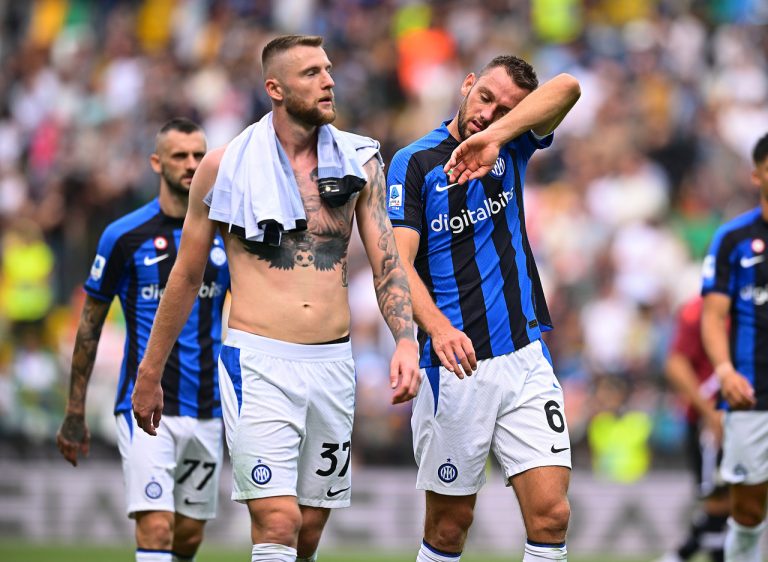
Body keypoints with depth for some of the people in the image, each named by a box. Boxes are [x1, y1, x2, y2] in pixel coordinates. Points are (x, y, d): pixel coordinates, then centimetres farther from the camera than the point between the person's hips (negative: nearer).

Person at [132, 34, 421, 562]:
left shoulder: (359, 160, 6)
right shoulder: (225, 165, -1)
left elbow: (387, 261, 5)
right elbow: (186, 276, 8)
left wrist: (406, 340, -13)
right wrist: (150, 372, 11)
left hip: (333, 362, 4)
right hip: (259, 360, -3)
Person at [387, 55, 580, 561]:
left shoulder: (512, 150, 8)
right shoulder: (415, 163, -2)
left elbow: (566, 88, -11)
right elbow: (399, 262, -13)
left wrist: (493, 136, -27)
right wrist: (438, 326, -32)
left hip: (526, 361, 3)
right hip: (456, 367, -3)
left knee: (551, 514, -8)